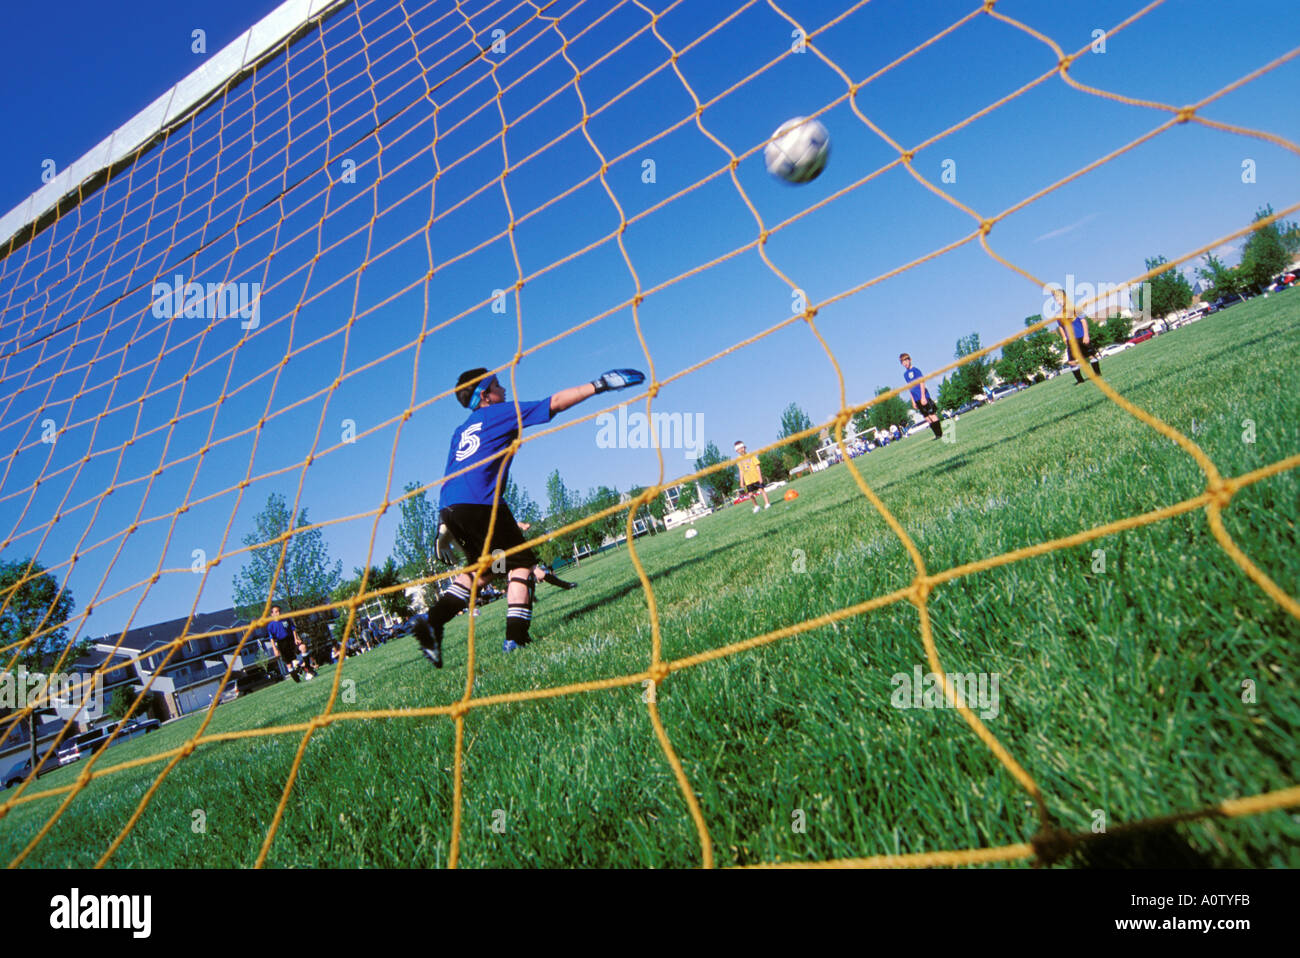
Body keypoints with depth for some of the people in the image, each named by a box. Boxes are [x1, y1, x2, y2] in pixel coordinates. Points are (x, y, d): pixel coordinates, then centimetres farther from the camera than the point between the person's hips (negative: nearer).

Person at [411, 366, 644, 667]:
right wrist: (599, 385, 9)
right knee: (521, 562, 1)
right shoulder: (501, 413, 10)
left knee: (485, 565, 20)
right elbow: (556, 402, 6)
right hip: (478, 502, -8)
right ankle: (515, 636, -11)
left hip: (448, 507, 8)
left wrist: (448, 527, 27)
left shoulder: (460, 431, 29)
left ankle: (432, 620, 8)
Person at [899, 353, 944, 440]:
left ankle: (940, 434, -1)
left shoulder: (915, 370, -5)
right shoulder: (905, 374, 14)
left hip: (924, 397, -6)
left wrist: (923, 397, -16)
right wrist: (913, 401, 16)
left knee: (932, 415, -5)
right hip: (917, 399, 6)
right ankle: (937, 435, 10)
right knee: (927, 417, 6)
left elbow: (922, 383, -9)